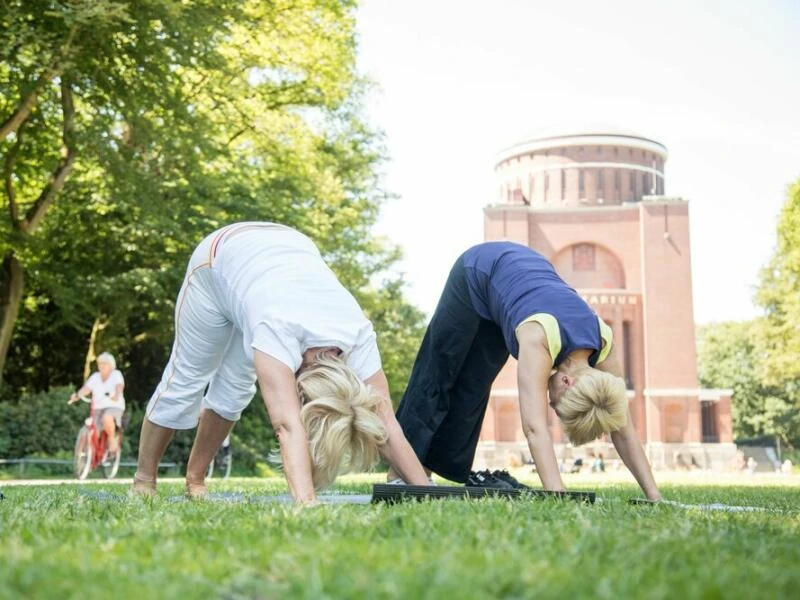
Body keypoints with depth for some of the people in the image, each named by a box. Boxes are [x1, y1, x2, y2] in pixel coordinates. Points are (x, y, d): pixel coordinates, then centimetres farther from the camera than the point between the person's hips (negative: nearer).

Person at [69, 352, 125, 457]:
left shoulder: (116, 374, -1)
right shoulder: (95, 377, 10)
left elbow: (119, 386, -20)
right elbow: (86, 388, -4)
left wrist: (116, 395, -43)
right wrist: (77, 395, -25)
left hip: (114, 407, -4)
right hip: (98, 408, 4)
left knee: (107, 418, -37)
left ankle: (112, 440, -13)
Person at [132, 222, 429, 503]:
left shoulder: (359, 335, -32)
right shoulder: (278, 332, -45)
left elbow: (385, 422, -31)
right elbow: (289, 427, -53)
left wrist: (425, 490, -37)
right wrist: (306, 503, -62)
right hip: (222, 255, -3)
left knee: (235, 387, 6)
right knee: (187, 377, 4)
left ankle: (195, 479, 23)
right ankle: (143, 480, 22)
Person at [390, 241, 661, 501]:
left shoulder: (604, 343, -27)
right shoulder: (539, 341, -43)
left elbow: (623, 429, -22)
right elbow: (535, 428, -52)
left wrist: (654, 496, -26)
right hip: (478, 272, -5)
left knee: (472, 387, 6)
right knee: (438, 374, 4)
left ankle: (421, 470, 16)